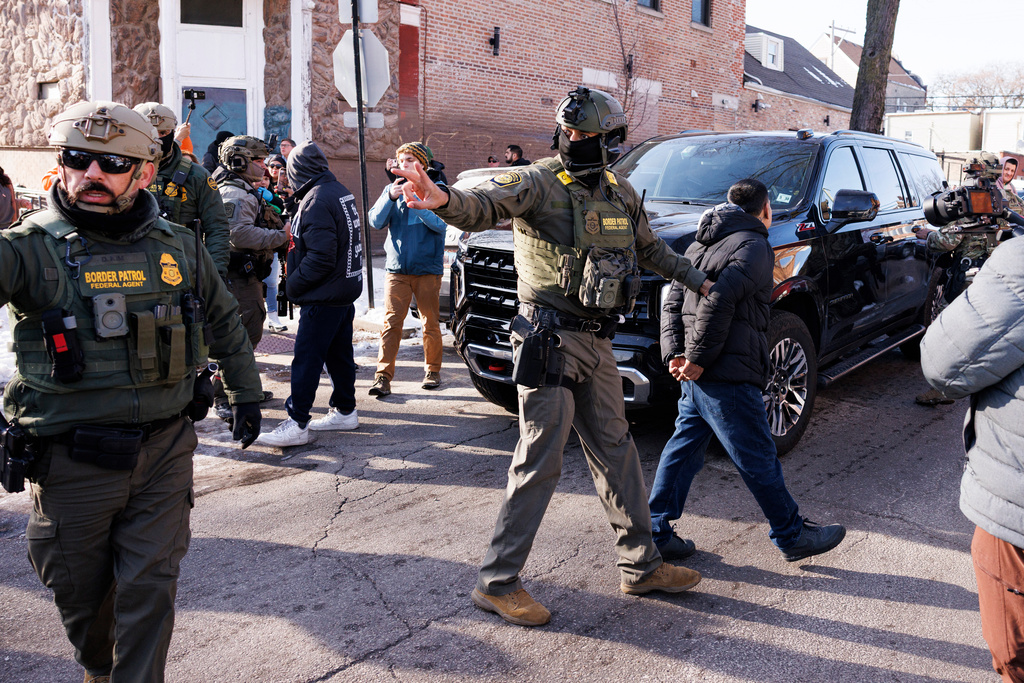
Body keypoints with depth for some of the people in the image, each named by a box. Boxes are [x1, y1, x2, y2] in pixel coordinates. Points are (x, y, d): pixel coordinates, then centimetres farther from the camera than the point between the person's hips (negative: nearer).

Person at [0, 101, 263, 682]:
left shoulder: (179, 247, 2)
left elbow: (225, 321, 17)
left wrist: (246, 392, 21)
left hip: (164, 453, 1)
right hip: (73, 461, 0)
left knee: (150, 591, 3)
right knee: (81, 593, 18)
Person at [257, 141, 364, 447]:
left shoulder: (316, 201, -19)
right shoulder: (342, 192, 10)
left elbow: (321, 257, -24)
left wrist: (294, 284, -13)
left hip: (324, 296, -10)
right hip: (346, 289, 10)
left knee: (306, 358, -5)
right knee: (340, 353, 17)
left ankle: (297, 424, 0)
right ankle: (345, 411, 27)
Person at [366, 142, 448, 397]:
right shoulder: (392, 190, 10)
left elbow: (440, 223, -14)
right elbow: (375, 222, -1)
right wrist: (390, 197, -17)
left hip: (427, 268, -1)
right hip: (396, 268, 2)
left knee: (431, 323, 7)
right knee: (391, 322, -5)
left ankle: (432, 370, 21)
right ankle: (383, 376, -4)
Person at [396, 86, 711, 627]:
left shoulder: (619, 193, 10)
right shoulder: (539, 182, -11)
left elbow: (650, 248, 26)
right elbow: (483, 205, -30)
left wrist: (700, 282, 31)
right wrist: (443, 198, -52)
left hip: (596, 341, 7)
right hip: (550, 340, -7)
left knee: (615, 452, 15)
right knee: (539, 461, -5)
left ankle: (640, 566, 30)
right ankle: (497, 583, 9)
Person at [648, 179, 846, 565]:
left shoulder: (702, 244, 20)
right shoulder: (754, 247, -7)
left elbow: (673, 301, 13)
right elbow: (718, 301, -23)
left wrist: (675, 352, 2)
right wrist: (697, 359, -19)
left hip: (696, 375, 9)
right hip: (727, 375, -8)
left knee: (684, 448, 14)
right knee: (758, 459, 4)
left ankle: (656, 533, 18)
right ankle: (792, 537, 20)